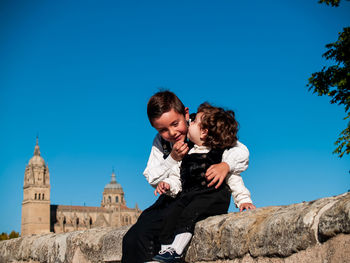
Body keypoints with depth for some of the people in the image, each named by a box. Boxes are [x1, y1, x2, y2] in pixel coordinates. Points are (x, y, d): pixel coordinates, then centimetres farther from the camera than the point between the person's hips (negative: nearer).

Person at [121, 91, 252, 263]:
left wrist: (225, 165, -41)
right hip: (172, 200, 6)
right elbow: (152, 179, 4)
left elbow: (241, 152, -18)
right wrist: (173, 158, -13)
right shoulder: (160, 142, 5)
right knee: (131, 239, -9)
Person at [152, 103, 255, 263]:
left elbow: (233, 178, 6)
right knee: (172, 213, -20)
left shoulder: (221, 153, 4)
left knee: (189, 213, -29)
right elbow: (178, 177, 25)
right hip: (188, 195, 6)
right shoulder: (187, 153, 20)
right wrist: (168, 184, 5)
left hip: (213, 196, -5)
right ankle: (165, 248, -23)